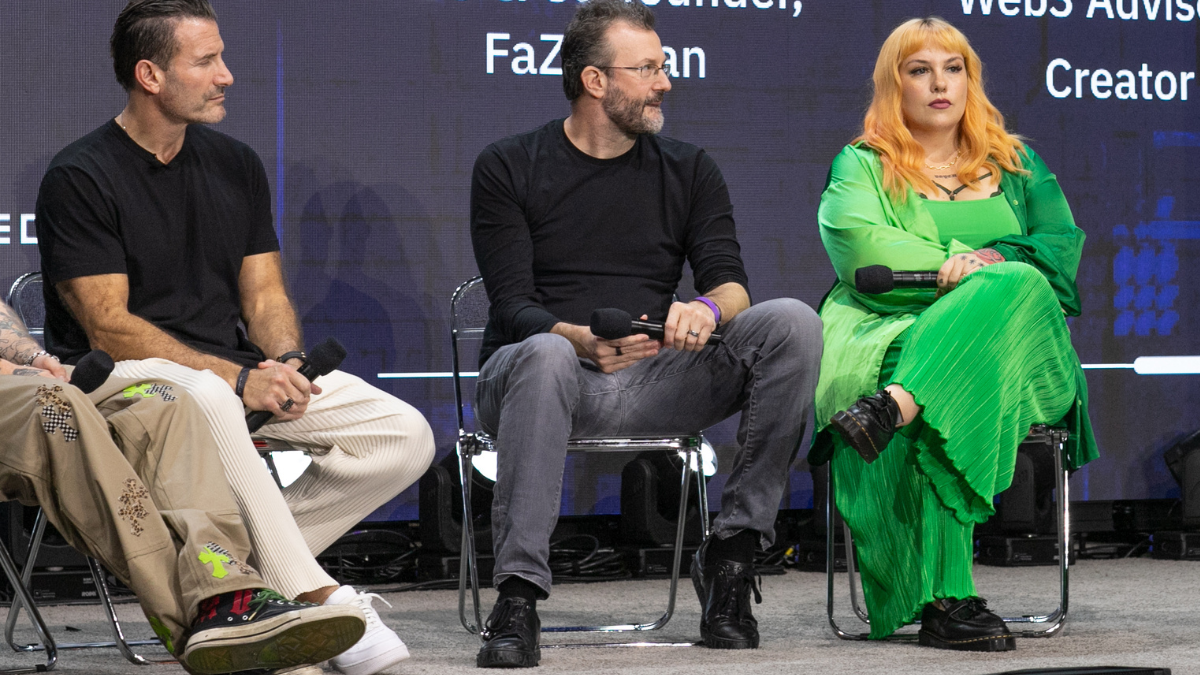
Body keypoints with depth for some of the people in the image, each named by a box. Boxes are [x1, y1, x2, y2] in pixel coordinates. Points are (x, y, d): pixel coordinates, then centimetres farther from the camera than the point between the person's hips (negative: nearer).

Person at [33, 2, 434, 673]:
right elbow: (108, 327, -14)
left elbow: (264, 292, 14)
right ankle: (318, 597, -40)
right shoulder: (80, 178, -8)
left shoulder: (236, 164, 13)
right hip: (120, 377, -7)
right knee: (205, 402, -43)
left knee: (406, 436, -12)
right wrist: (238, 379, -24)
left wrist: (285, 362, -11)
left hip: (233, 371, 7)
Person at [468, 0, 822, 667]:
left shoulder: (688, 171, 14)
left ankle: (731, 553, -19)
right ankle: (517, 597, -40)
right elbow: (512, 306, -6)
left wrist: (708, 307, -24)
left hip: (650, 383, 3)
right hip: (529, 378, -3)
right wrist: (582, 340, -29)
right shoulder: (507, 169, 4)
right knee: (545, 355, -41)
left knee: (791, 323, -20)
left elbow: (731, 283, 3)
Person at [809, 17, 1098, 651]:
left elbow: (1063, 245, 9)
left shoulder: (1015, 165, 25)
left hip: (1011, 337, 2)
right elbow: (859, 248, -2)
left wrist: (995, 260, -12)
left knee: (1020, 284, -36)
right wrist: (961, 265, -8)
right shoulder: (861, 165, 18)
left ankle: (893, 408, -54)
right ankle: (946, 597, -50)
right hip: (889, 331, -2)